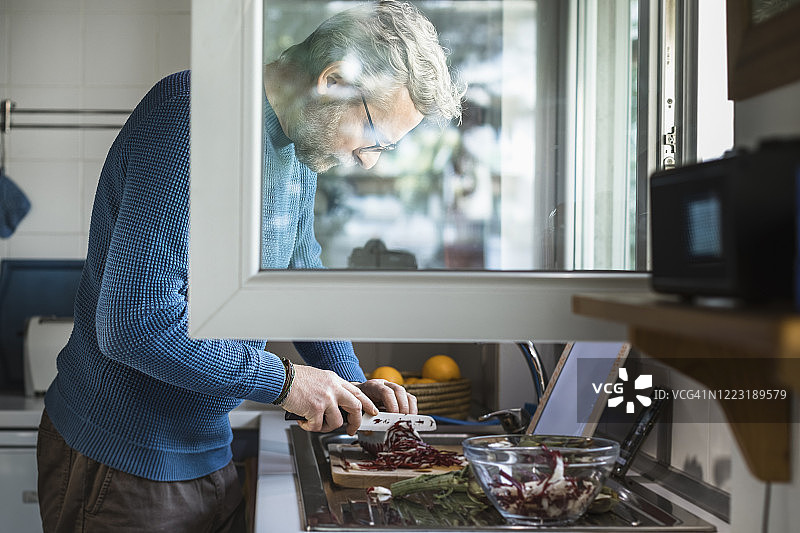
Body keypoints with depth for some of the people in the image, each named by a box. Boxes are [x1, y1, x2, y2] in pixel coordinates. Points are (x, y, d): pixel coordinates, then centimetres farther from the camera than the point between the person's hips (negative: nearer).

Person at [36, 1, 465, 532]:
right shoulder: (191, 115, -26)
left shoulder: (301, 147, 5)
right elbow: (135, 320, -32)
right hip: (124, 465, -8)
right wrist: (283, 378, -22)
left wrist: (349, 382, 4)